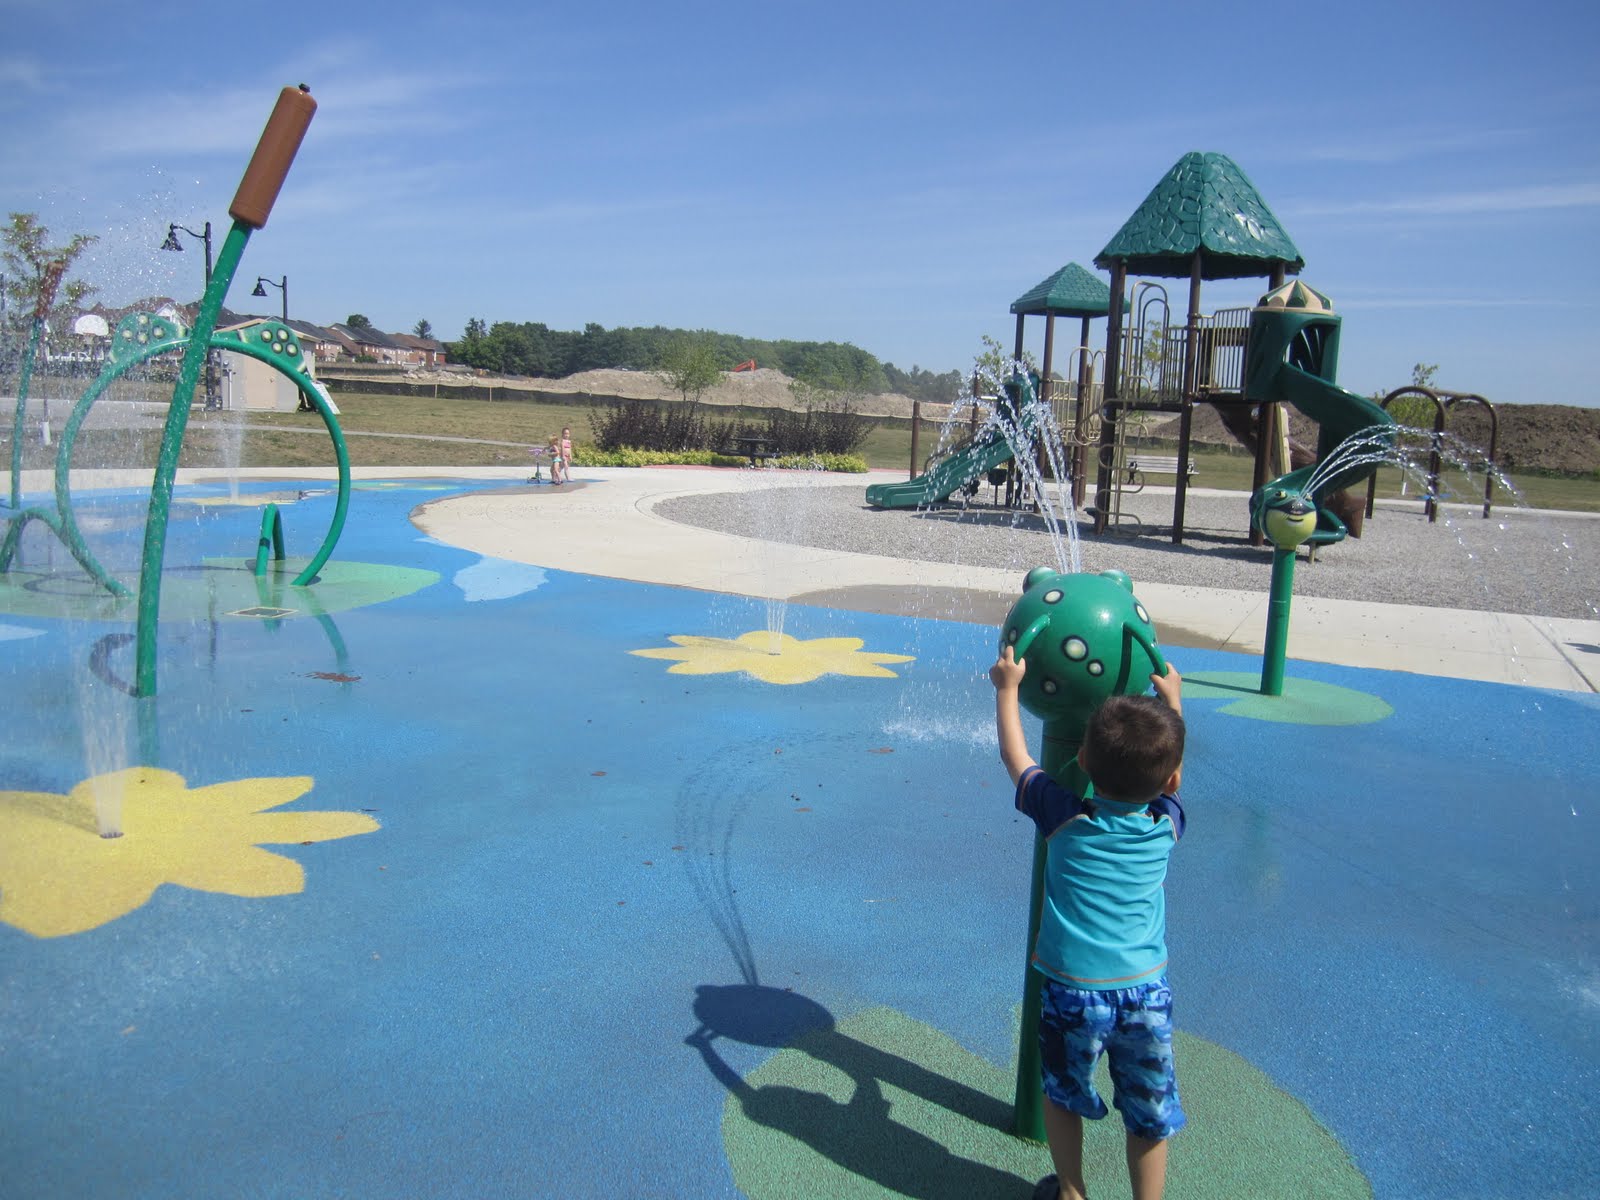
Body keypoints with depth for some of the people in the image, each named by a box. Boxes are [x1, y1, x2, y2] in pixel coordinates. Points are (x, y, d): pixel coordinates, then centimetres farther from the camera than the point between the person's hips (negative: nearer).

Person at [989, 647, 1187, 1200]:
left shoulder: (1064, 815, -11)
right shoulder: (1166, 824, -5)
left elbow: (1014, 756, 3)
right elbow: (1169, 776, 17)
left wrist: (1008, 687, 14)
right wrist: (1173, 698, 28)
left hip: (1071, 992, -1)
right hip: (1147, 992, 1)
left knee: (1063, 1096, 22)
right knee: (1150, 1115, 16)